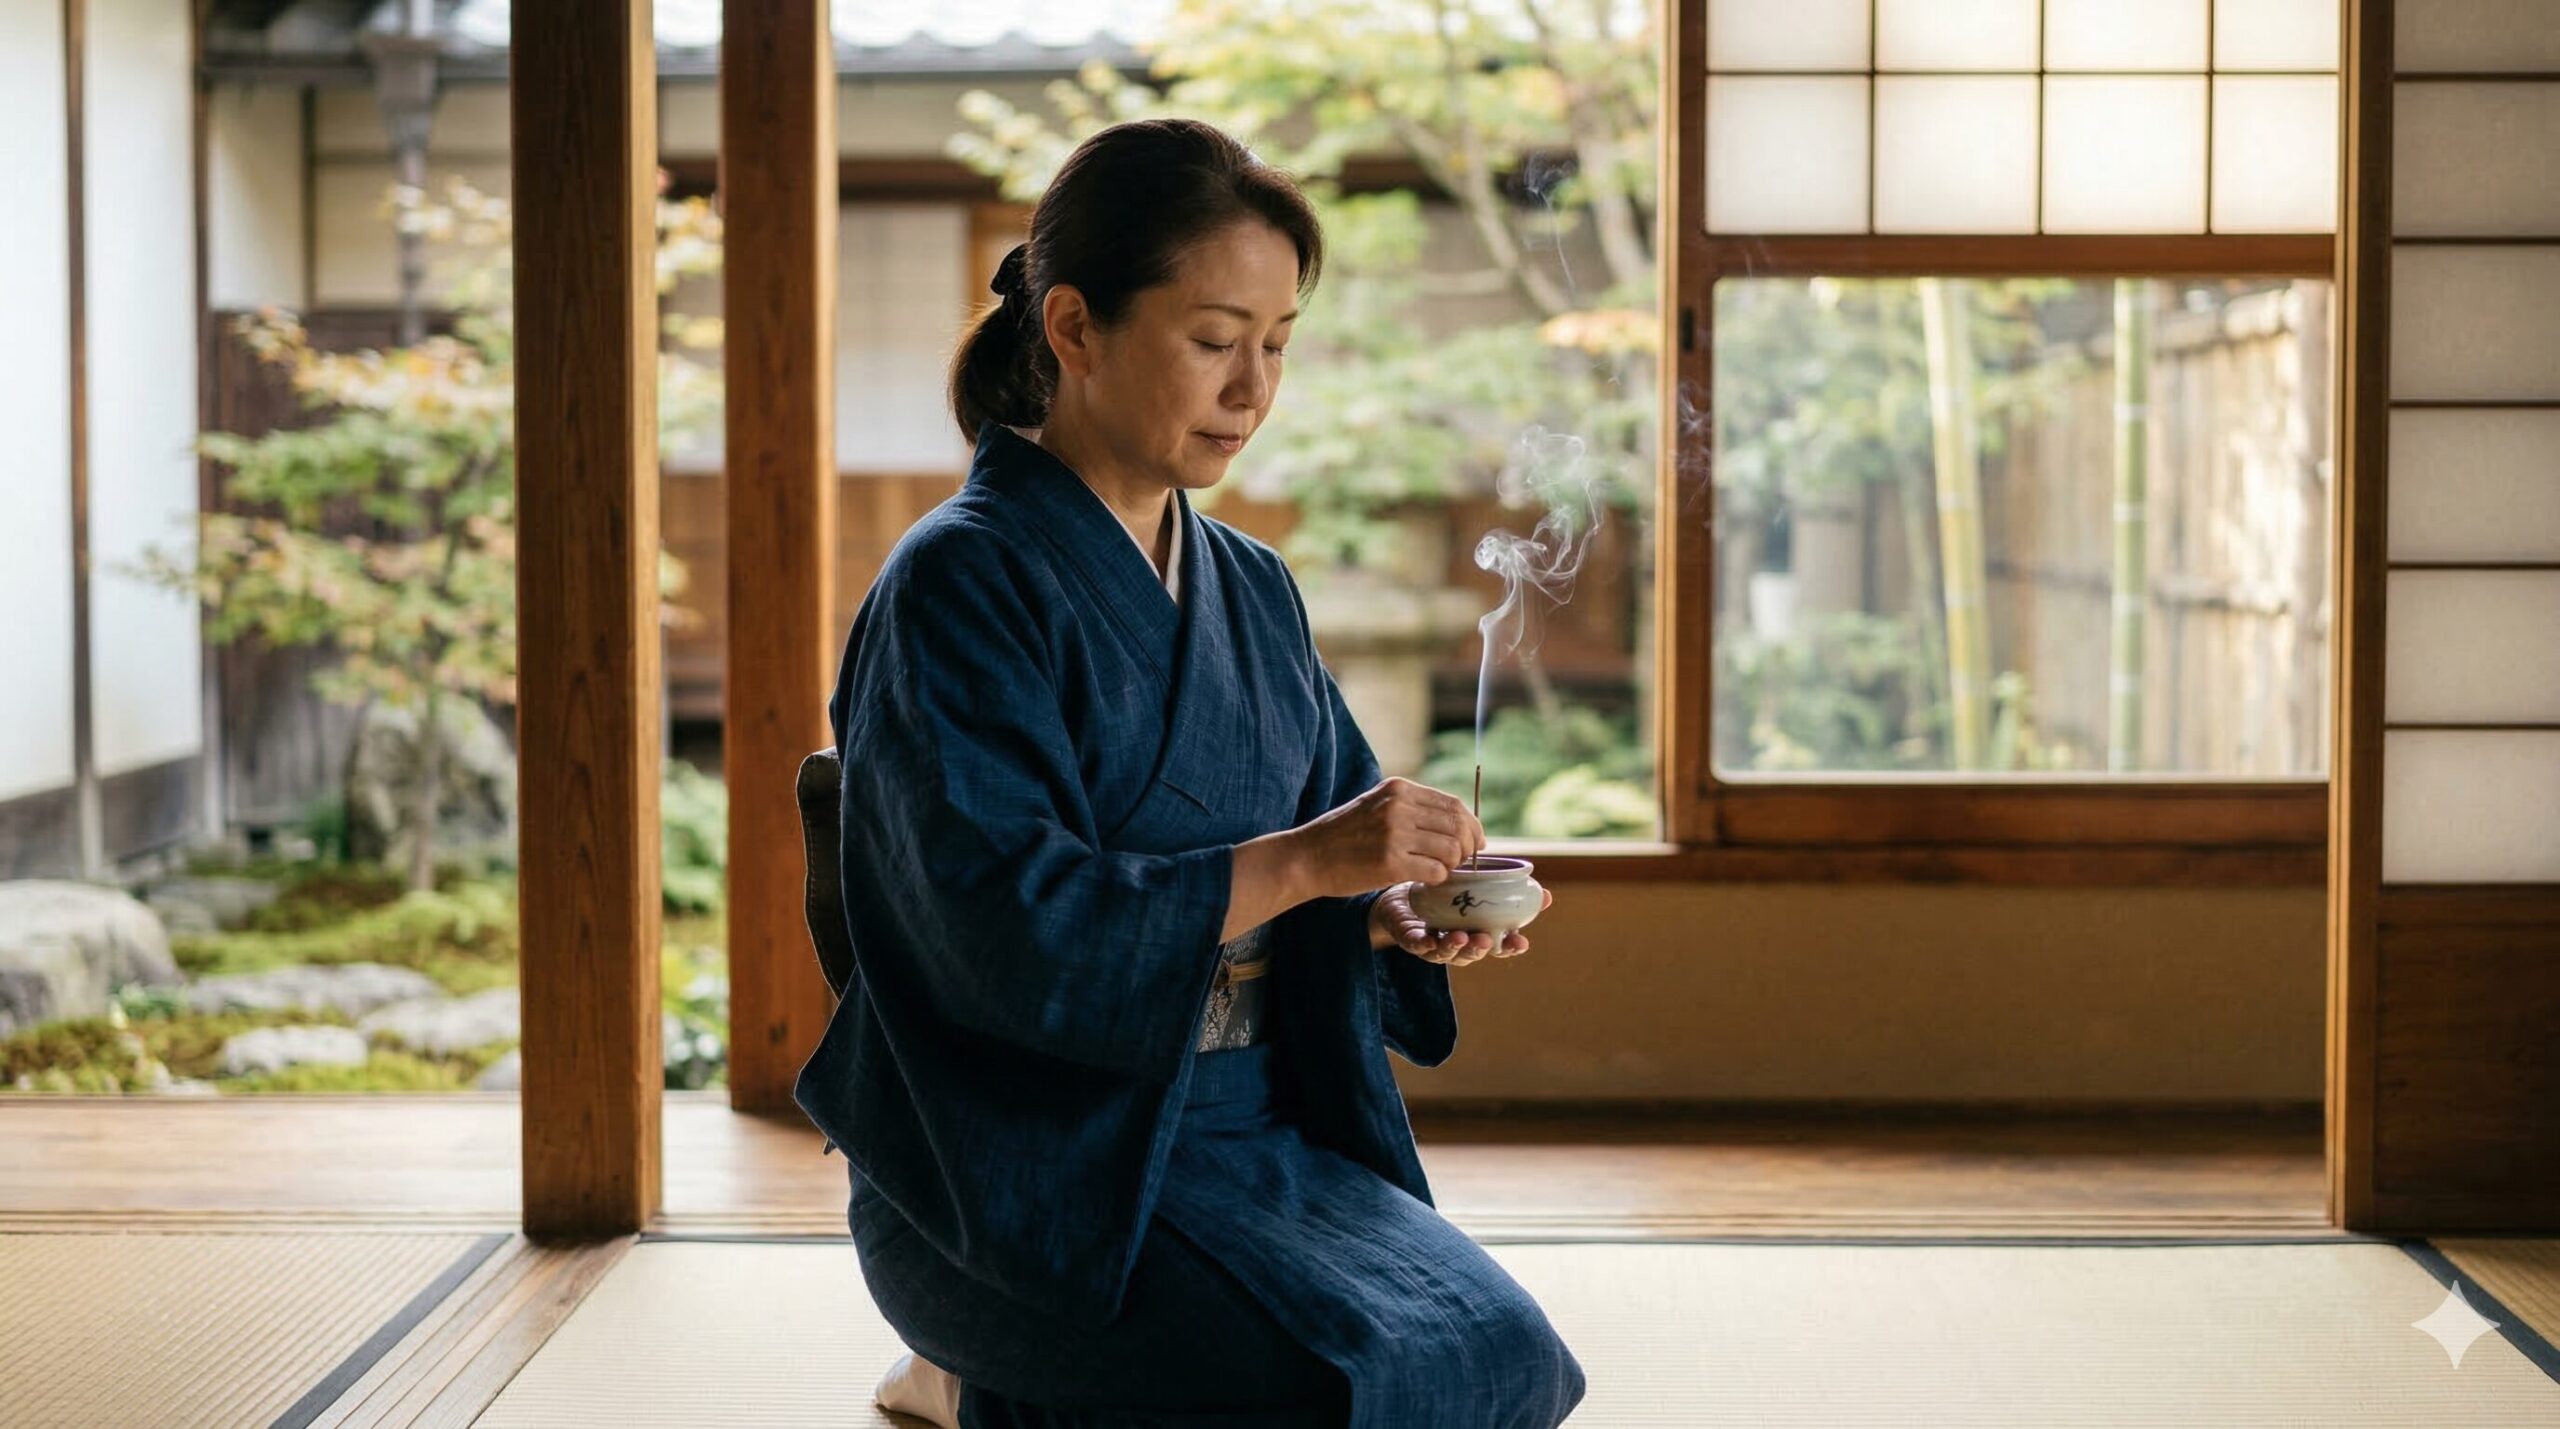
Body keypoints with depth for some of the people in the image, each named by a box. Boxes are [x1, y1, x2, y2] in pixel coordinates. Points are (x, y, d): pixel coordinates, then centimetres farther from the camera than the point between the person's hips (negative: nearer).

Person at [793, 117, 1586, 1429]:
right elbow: (1013, 925, -21)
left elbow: (1321, 898, 14)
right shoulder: (961, 585, -10)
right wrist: (1299, 861, -24)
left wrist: (1392, 915, -9)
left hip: (1252, 1126, 7)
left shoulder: (1250, 592, 12)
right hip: (1027, 1160, -7)